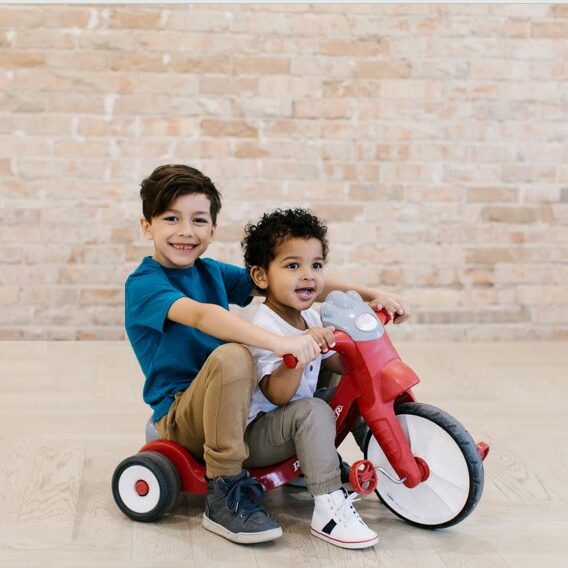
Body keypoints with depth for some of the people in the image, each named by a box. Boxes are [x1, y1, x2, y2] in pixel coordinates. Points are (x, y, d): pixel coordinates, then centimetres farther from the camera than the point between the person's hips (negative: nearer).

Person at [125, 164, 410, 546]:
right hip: (179, 416, -7)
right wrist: (278, 342, -47)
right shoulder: (144, 284, -14)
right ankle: (226, 493, -27)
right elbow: (201, 315, -34)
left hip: (236, 408, 7)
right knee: (232, 355, -38)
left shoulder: (211, 272, 8)